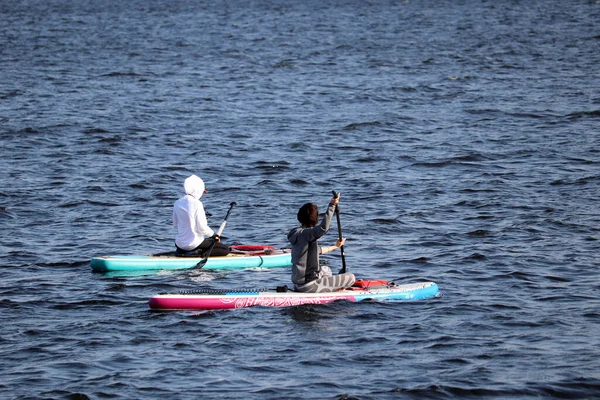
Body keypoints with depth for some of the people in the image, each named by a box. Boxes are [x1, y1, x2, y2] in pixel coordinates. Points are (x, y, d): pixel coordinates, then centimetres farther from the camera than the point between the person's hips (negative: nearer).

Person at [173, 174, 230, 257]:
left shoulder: (177, 203, 2)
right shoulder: (197, 204, -16)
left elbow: (175, 225, 11)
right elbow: (202, 227, -17)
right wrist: (214, 235, -1)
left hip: (180, 243, 7)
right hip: (194, 243, -7)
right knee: (225, 250, 1)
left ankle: (181, 251, 9)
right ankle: (198, 253, -13)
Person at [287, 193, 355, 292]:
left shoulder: (297, 233, 12)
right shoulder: (305, 233, -18)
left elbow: (317, 250, 27)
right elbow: (323, 228, -39)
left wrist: (335, 246, 40)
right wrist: (332, 206, -37)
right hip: (309, 285, -10)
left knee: (326, 270, 40)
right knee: (351, 278, -6)